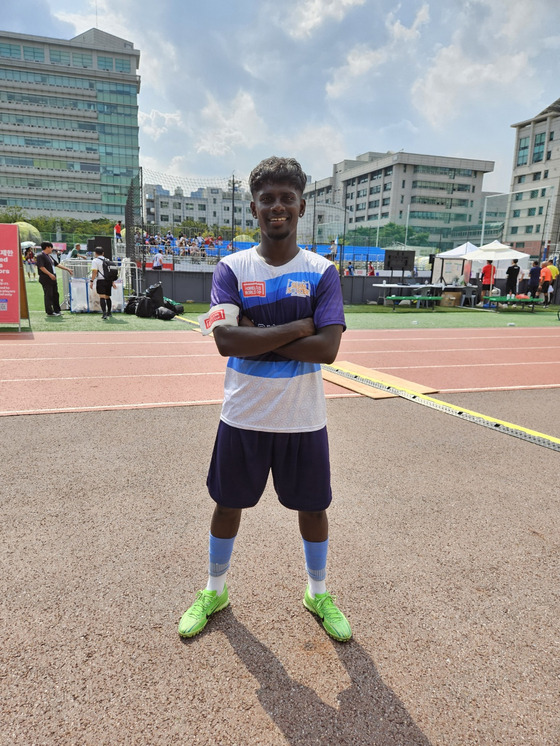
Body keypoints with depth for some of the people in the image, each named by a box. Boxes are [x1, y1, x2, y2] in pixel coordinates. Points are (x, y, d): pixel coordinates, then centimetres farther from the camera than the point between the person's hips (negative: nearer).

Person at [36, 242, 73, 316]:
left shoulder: (49, 256, 19)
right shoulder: (40, 256, -8)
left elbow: (57, 264, 24)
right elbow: (41, 267, -18)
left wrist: (67, 269, 23)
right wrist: (50, 274, -25)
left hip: (52, 279, 9)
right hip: (46, 279, -9)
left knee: (55, 294, 11)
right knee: (48, 295, -5)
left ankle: (57, 310, 20)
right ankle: (49, 312, 0)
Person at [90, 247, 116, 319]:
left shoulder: (95, 261, -1)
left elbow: (94, 272, -11)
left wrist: (91, 281, -10)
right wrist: (113, 282, 20)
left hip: (101, 281, -6)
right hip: (109, 281, 6)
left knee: (102, 297, -11)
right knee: (107, 297, 18)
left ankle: (104, 313, -23)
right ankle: (109, 313, 29)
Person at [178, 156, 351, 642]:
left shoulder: (322, 272, -4)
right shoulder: (232, 268, -4)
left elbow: (327, 348, -17)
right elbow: (226, 339, -19)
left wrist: (256, 337, -18)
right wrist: (297, 327, -19)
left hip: (303, 419, 0)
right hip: (243, 416, 1)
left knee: (313, 507, 14)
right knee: (228, 504, 15)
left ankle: (318, 593, 41)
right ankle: (215, 591, 42)